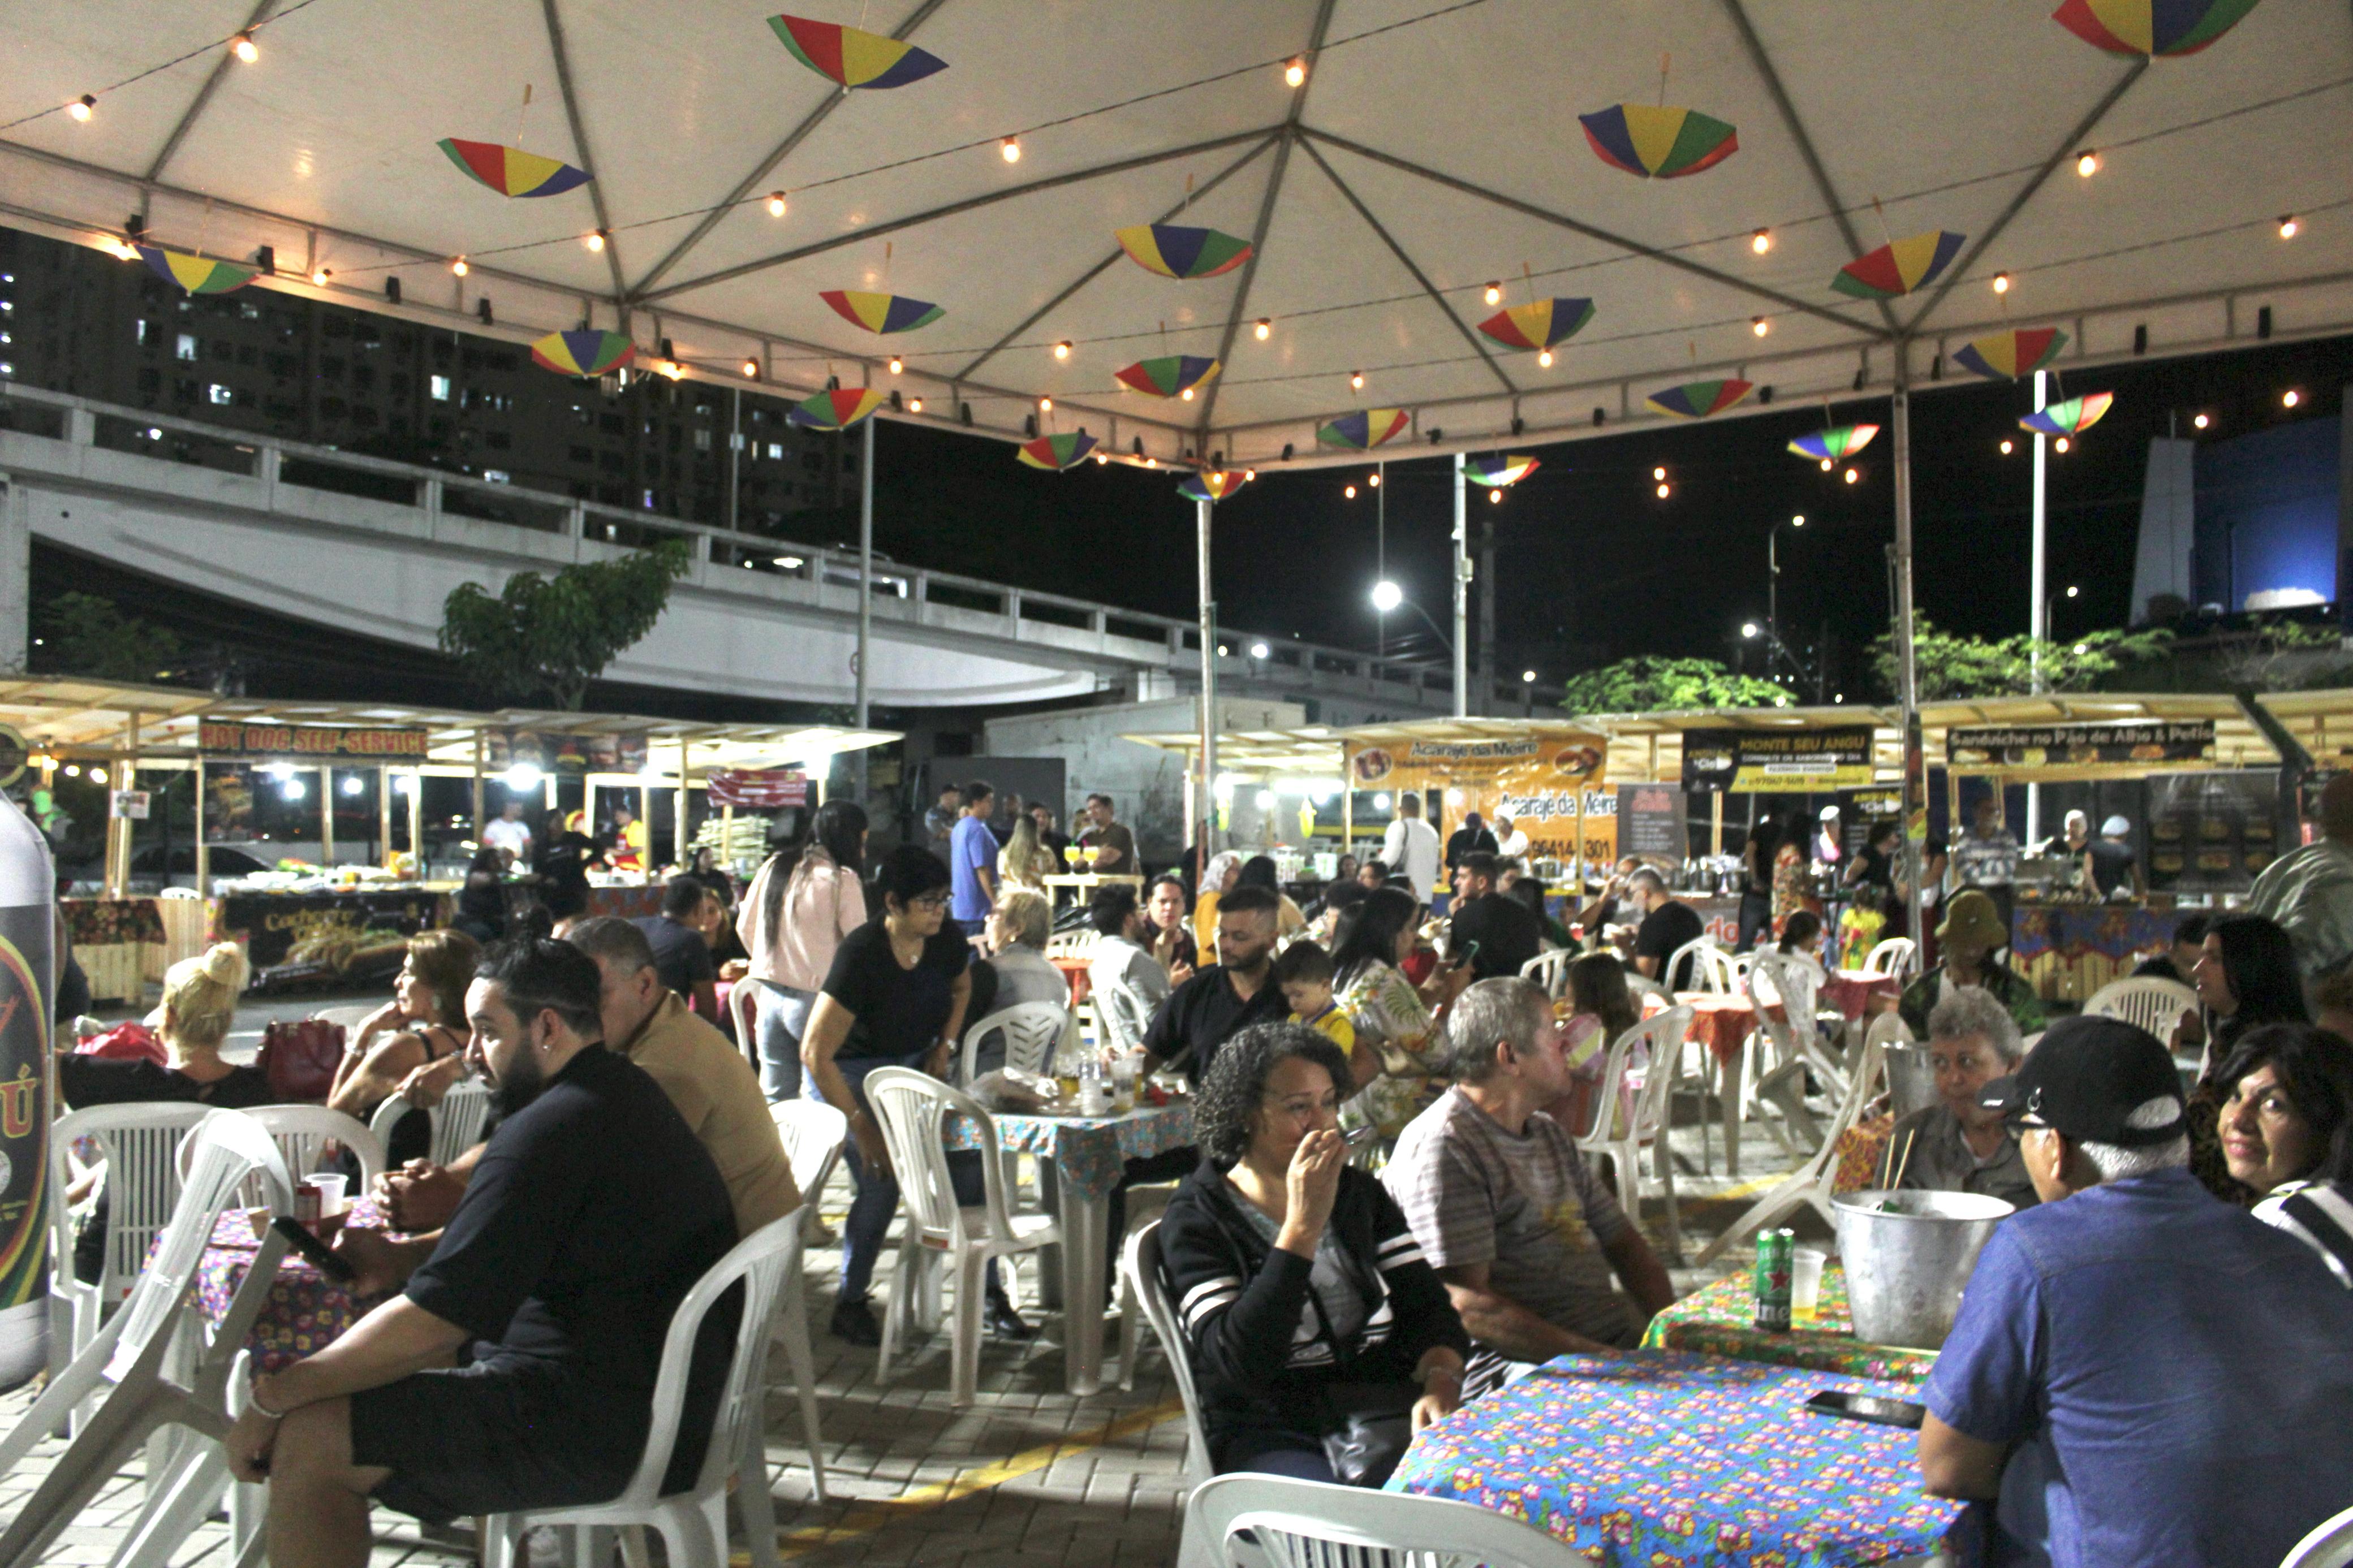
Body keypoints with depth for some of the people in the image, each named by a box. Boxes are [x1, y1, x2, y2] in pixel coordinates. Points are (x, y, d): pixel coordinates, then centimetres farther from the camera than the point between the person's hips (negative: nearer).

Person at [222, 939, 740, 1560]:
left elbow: (431, 1321, -21)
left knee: (308, 1442, -14)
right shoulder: (623, 1092, 12)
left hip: (610, 1431, -11)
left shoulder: (549, 1132, -20)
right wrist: (404, 1255, 9)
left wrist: (271, 1399, -9)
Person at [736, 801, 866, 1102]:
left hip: (770, 995, 6)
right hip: (814, 998, -6)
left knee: (775, 1096, 12)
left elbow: (744, 927, 14)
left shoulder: (774, 866, 7)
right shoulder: (842, 879, -11)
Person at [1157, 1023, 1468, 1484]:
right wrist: (1303, 1226, -22)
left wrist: (1442, 1381, -14)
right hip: (1272, 1431, -5)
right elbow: (1237, 1364, -17)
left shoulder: (1359, 1193, 15)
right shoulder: (1197, 1218, -4)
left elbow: (1427, 1303, 9)